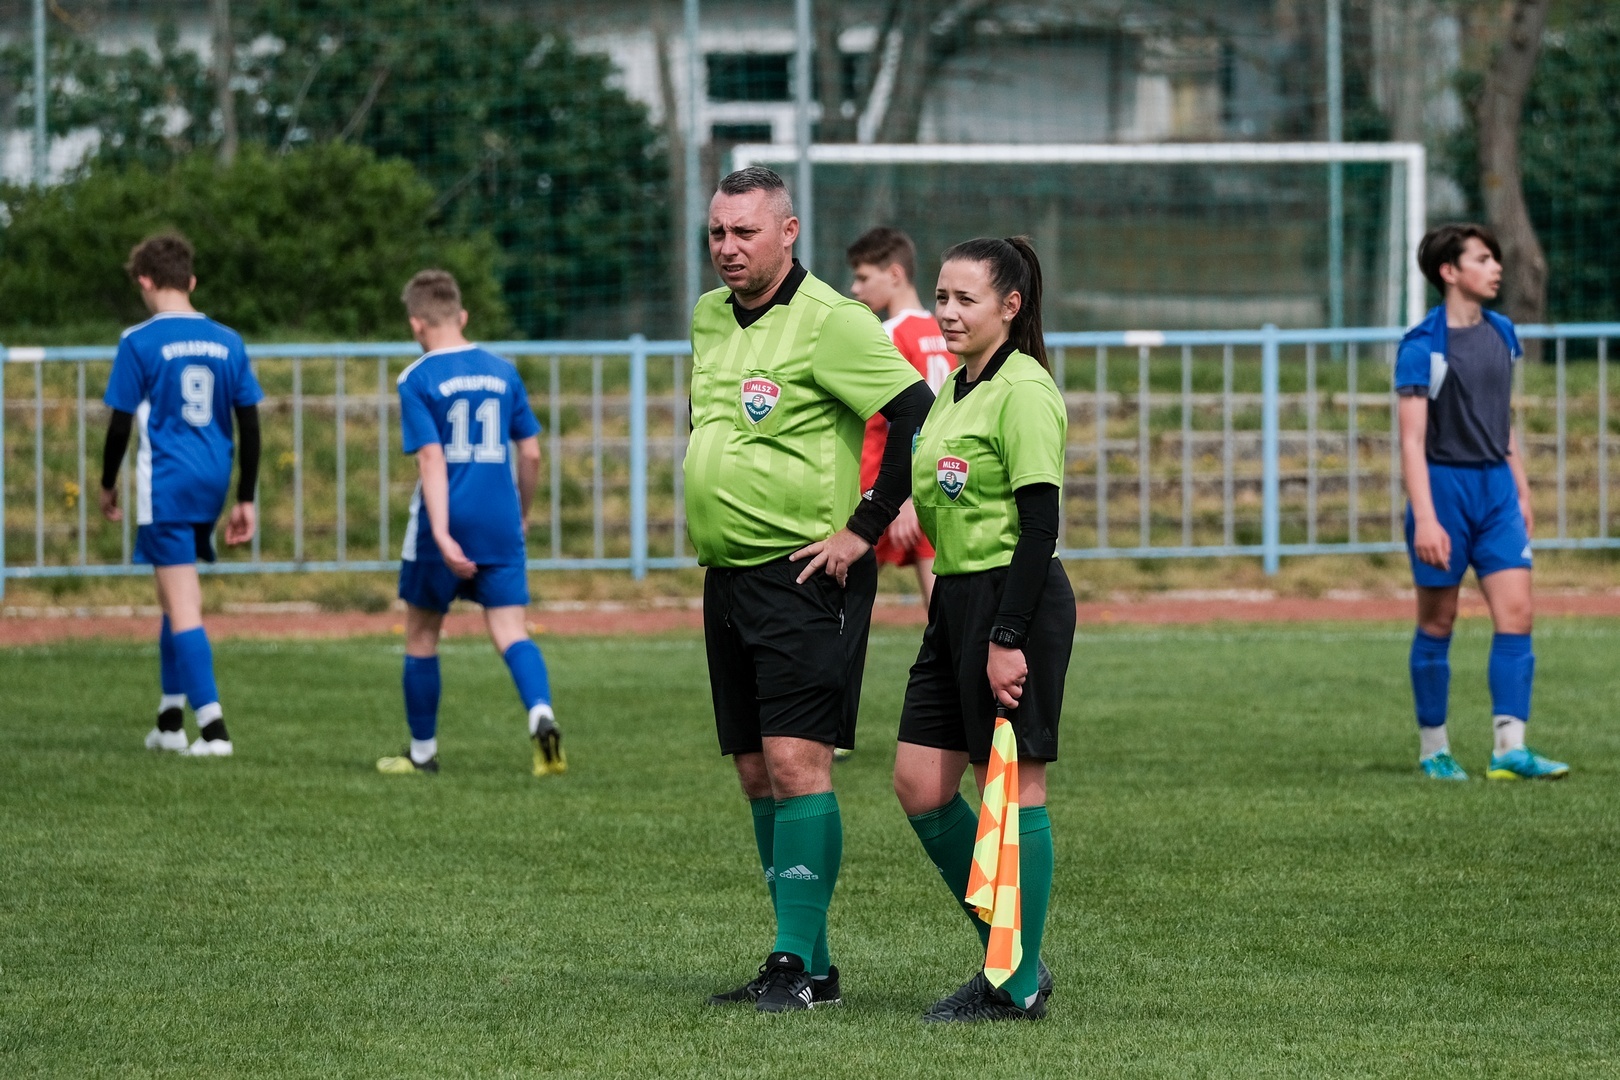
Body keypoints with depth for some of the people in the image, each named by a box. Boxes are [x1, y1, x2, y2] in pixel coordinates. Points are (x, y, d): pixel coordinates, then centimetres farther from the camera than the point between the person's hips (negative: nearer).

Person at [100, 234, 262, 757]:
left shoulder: (140, 342, -7)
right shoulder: (227, 342, 7)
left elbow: (120, 424, -6)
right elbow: (249, 425, 7)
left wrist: (107, 486, 8)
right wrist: (245, 501, 13)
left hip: (164, 485, -5)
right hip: (212, 485, 5)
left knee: (182, 606, -6)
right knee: (178, 598, 21)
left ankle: (213, 727, -14)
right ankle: (170, 719, 24)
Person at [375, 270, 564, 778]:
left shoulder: (417, 380, -6)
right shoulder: (503, 371, 7)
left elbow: (432, 458, -15)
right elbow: (531, 453, 8)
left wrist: (441, 534, -21)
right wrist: (522, 513, 23)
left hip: (443, 527, -3)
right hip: (501, 526, 3)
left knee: (421, 635, 13)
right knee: (510, 631, -2)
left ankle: (423, 750, 23)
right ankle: (542, 714, -29)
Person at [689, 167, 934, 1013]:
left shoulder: (829, 321, -12)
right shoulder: (708, 317, 12)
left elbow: (919, 417, -18)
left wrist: (864, 529, -17)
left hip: (803, 572, -8)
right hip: (727, 576, 8)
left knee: (796, 761, -13)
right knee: (756, 774, 9)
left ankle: (796, 961, -13)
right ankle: (809, 965, 14)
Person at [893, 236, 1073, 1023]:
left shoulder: (1024, 392, -13)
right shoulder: (953, 391, 15)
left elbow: (1040, 522, -18)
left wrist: (1008, 637, -21)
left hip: (1016, 601, -10)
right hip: (957, 600, 10)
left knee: (1010, 785, -4)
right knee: (920, 786, 8)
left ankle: (1020, 983, 4)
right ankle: (1007, 955, 18)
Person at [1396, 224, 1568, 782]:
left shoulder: (1501, 334, 10)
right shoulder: (1422, 346, -11)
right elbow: (1412, 437, -15)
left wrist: (1521, 491, 18)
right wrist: (1424, 518, -22)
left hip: (1496, 487, 6)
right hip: (1444, 486, -6)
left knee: (1516, 614, -6)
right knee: (1438, 622, 3)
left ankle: (1510, 747, -8)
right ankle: (1433, 748, 14)